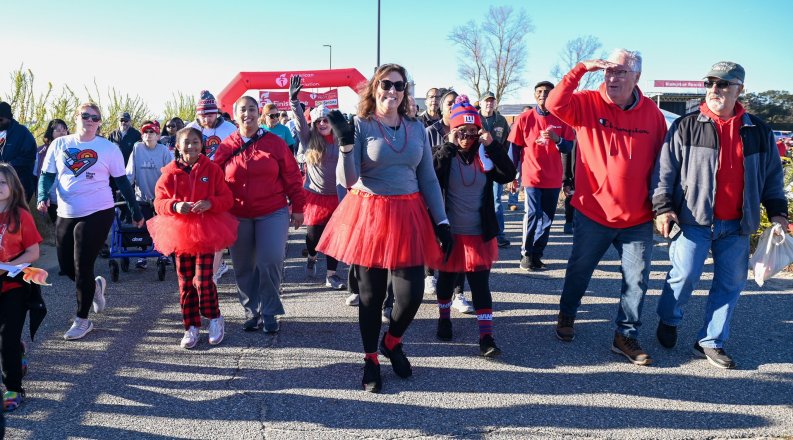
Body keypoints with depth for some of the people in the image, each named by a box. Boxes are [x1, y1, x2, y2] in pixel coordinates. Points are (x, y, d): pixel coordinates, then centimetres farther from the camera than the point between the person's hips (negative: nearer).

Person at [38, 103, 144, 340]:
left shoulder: (109, 148, -1)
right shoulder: (59, 144, 6)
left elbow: (122, 181, 4)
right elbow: (47, 175, 9)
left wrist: (136, 212, 4)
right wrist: (43, 197, -11)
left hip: (97, 214, -4)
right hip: (66, 215, 4)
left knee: (82, 267, -4)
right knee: (66, 266, 9)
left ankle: (83, 320, 12)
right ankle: (96, 285, 41)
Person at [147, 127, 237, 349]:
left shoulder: (212, 169, 0)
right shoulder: (170, 173, 4)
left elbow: (227, 199, -2)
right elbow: (159, 202, 3)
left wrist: (210, 203, -21)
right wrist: (175, 206, -17)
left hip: (207, 230, -2)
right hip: (179, 231, 2)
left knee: (203, 279, -10)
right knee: (185, 283, 8)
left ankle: (215, 318, 15)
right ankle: (191, 327, 21)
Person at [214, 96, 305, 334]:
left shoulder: (275, 143, 0)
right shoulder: (226, 147, 3)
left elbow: (292, 177, 2)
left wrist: (298, 207, 2)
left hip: (272, 214, -2)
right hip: (237, 217, 2)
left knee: (270, 262, -11)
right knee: (243, 267, 8)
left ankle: (269, 313, 7)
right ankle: (251, 312, 24)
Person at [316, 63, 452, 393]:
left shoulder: (417, 128, 7)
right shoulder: (361, 126, -4)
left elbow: (428, 179, 10)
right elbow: (348, 181, -12)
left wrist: (442, 221, 4)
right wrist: (345, 144, -26)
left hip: (408, 218, 3)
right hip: (369, 216, -3)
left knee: (411, 294, -1)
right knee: (370, 294, 7)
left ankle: (392, 342, 31)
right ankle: (371, 360, 28)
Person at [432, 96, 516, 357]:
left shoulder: (485, 156, 1)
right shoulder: (445, 156, -4)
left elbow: (508, 174, -13)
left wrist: (492, 145, -17)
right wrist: (449, 146, -22)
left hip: (479, 234, 1)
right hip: (449, 233, 0)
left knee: (481, 284, -1)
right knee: (447, 279, 16)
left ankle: (486, 337, 0)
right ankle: (444, 318, 40)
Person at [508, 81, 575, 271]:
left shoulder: (561, 119, 6)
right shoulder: (524, 118, 1)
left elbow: (568, 148, 5)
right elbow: (514, 148, 3)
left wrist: (557, 139, -17)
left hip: (553, 178, 3)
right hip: (532, 176, -3)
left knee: (547, 218, 7)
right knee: (533, 214, -10)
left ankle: (537, 254, 17)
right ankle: (526, 254, 2)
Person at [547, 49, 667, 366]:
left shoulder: (651, 112, 0)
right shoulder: (588, 103, -5)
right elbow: (555, 104, -24)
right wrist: (582, 69, -26)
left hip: (638, 218, 2)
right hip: (593, 212, -1)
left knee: (637, 279, 7)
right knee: (579, 270, 16)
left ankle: (626, 335, 24)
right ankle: (567, 315, 40)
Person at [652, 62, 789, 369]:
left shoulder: (759, 132, 8)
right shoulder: (686, 127, -2)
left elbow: (772, 175, 16)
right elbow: (664, 171, -4)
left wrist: (777, 211, 9)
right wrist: (662, 207, -12)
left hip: (736, 226, 4)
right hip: (694, 220, -4)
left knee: (731, 283, 8)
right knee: (684, 275, -3)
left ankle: (711, 342, 20)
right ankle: (668, 321, 25)